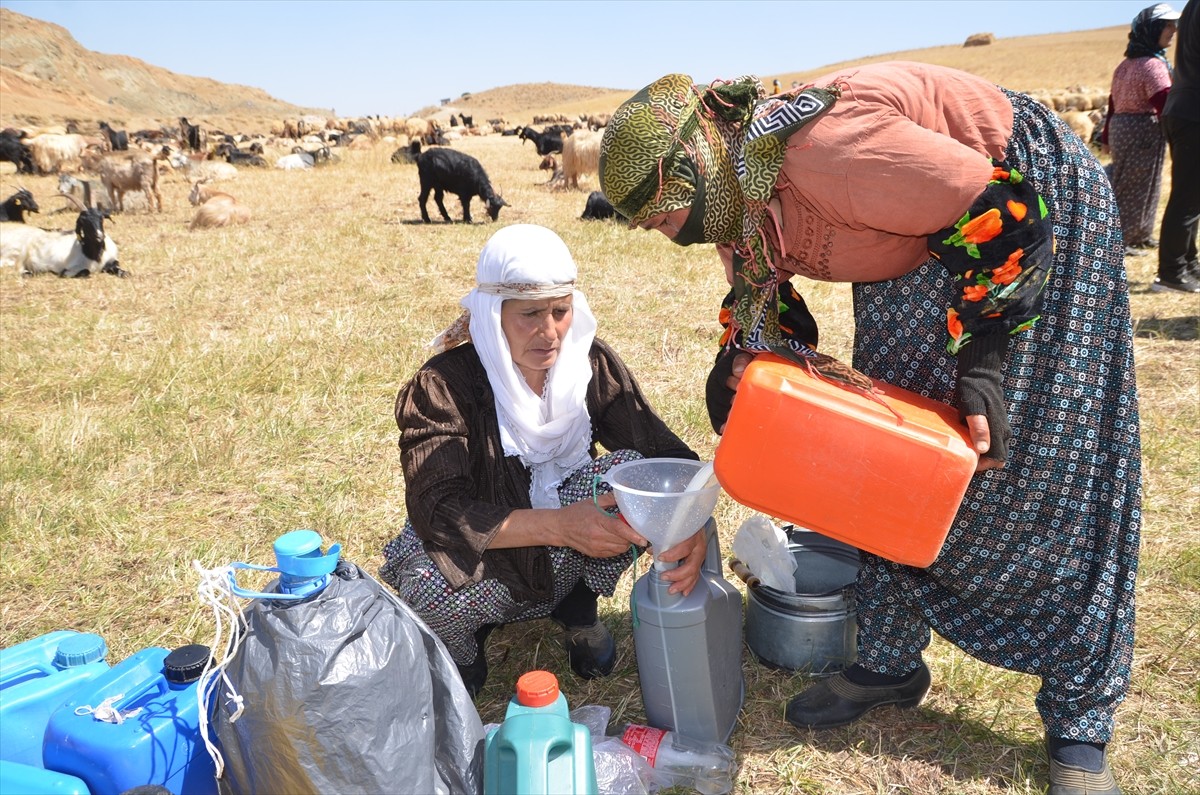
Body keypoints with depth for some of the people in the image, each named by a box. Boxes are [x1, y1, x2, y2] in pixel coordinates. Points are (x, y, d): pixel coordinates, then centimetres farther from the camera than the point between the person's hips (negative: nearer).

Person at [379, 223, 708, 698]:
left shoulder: (592, 365, -11)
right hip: (482, 554, -2)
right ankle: (459, 644, 2)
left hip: (565, 555, 3)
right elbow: (437, 512, -30)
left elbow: (667, 454, -13)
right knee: (430, 586, -37)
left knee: (632, 470, -24)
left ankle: (577, 606, 1)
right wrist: (560, 526, -43)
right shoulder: (443, 386, -22)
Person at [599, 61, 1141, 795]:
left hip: (1039, 207, -8)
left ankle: (1081, 723, 9)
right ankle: (890, 663, 21)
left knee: (1059, 480, -5)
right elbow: (761, 303, 8)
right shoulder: (733, 197, -6)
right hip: (915, 248, 9)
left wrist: (984, 361, -28)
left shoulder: (820, 148, -35)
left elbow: (1004, 213, -29)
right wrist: (739, 371, -9)